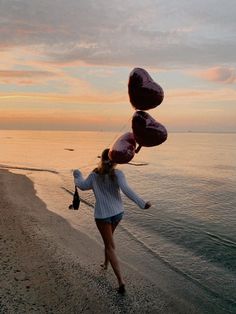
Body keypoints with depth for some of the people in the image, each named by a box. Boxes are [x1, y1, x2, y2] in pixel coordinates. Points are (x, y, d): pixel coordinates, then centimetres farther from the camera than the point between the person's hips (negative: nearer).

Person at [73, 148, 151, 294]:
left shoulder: (94, 175, -5)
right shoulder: (117, 174, -11)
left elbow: (82, 185, 11)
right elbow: (126, 189, -24)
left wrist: (78, 175, 29)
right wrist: (142, 203, -23)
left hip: (102, 215, -2)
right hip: (118, 212, 2)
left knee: (111, 247, 2)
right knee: (109, 237, 29)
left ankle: (121, 281, -5)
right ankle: (106, 263, 46)